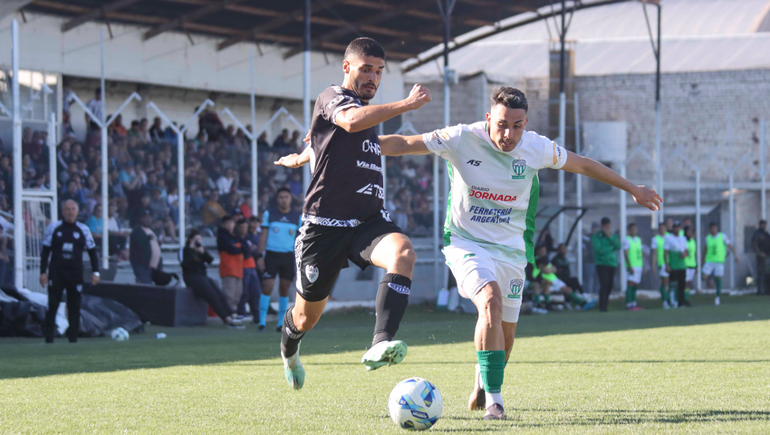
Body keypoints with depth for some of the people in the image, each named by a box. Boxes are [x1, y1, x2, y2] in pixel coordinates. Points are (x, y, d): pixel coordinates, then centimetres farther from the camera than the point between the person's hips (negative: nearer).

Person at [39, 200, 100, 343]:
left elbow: (92, 251, 13)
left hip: (76, 275, 1)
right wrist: (43, 272, 1)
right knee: (52, 307, -5)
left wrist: (96, 272, 4)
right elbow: (45, 251, 8)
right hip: (56, 273, -1)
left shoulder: (84, 230, 7)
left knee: (74, 308, 0)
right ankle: (48, 338, 0)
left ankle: (73, 339, 5)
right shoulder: (53, 228, 5)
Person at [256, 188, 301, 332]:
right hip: (271, 254, -2)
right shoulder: (269, 214, 3)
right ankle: (262, 321, -6)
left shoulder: (298, 217, 7)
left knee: (284, 289, 5)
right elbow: (263, 236, 3)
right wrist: (260, 256, -5)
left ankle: (281, 323, 13)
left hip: (289, 256, 2)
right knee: (267, 287, -10)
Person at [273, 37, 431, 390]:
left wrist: (302, 157, 60)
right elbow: (352, 121, -32)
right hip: (326, 224, -6)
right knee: (308, 315, 7)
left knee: (403, 252, -30)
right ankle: (288, 349, 45)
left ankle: (380, 346, -43)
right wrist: (408, 104, -31)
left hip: (369, 221, 6)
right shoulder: (331, 97, -6)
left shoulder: (367, 108, 20)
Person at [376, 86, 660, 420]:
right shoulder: (463, 139, -16)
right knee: (491, 301, -29)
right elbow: (402, 144, -11)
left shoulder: (537, 148, -8)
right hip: (466, 242, -4)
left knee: (505, 334, 8)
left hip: (511, 249, 4)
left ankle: (482, 386, 41)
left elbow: (585, 165, 7)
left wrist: (633, 189, 15)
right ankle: (493, 398, -24)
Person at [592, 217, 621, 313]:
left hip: (612, 263, 5)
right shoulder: (596, 236, -1)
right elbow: (599, 250, -14)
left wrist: (609, 236, -11)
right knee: (604, 284, -14)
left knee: (610, 285, 2)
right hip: (602, 263, -5)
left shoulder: (613, 236, 13)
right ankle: (602, 306, -11)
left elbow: (618, 246, -4)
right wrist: (612, 247, -6)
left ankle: (605, 304, 13)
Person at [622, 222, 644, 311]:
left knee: (635, 286, 8)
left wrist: (643, 265, 17)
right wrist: (630, 267, -18)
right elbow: (625, 254, -12)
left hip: (639, 266, 7)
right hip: (632, 266, -7)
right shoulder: (627, 240, -6)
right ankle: (628, 305, -11)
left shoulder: (638, 239, 16)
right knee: (630, 285, -10)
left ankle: (634, 304, 11)